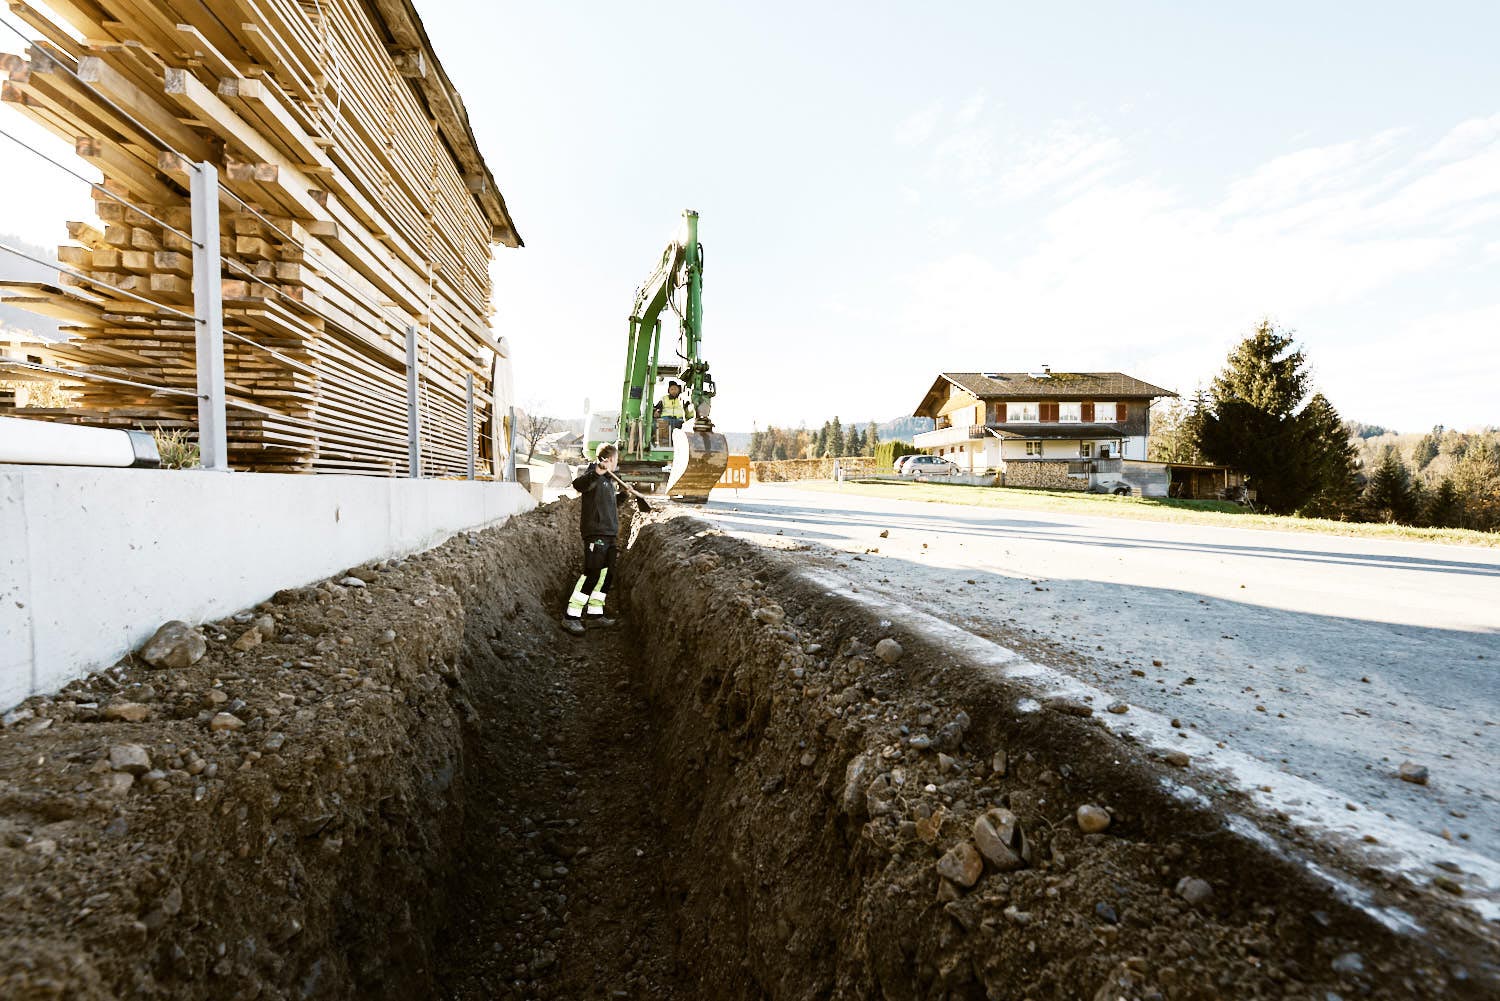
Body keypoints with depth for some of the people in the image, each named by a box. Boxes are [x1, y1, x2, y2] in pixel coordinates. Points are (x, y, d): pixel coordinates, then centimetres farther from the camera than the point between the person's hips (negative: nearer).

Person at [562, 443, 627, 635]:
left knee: (607, 574, 12)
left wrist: (622, 495, 22)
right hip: (595, 533, -10)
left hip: (608, 534, 10)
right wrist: (597, 471, -45)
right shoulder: (593, 475, -8)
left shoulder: (608, 479, 20)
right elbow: (577, 484, -32)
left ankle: (595, 613, 22)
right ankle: (571, 616, -6)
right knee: (592, 574, -12)